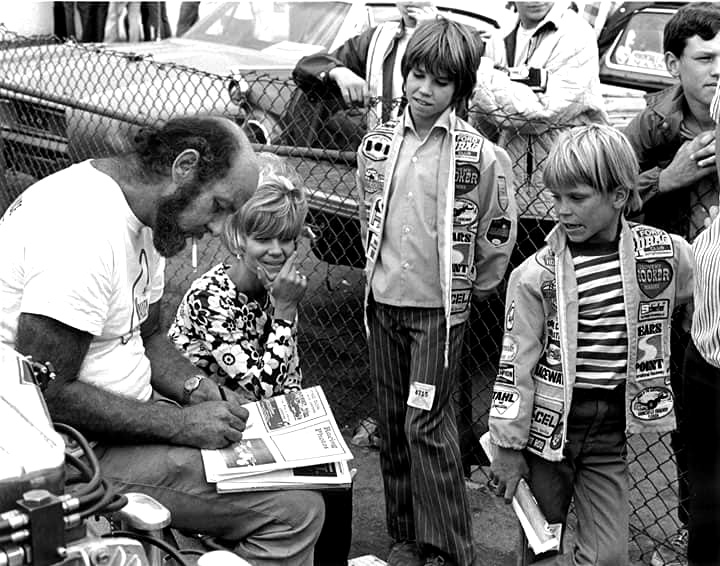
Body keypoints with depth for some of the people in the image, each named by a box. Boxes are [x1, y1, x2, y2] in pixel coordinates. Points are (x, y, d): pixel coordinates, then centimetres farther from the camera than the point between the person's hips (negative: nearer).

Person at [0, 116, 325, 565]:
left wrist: (195, 390, 0)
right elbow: (46, 394, -27)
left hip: (128, 416, 10)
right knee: (296, 510, -17)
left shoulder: (149, 220, 8)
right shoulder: (86, 227, -25)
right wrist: (181, 423, -22)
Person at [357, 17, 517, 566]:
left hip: (440, 309, -5)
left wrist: (469, 289, 4)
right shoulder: (377, 143, 3)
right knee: (392, 423, 11)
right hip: (383, 302, 5)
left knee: (426, 425, -6)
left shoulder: (481, 155, -10)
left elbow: (498, 234, -2)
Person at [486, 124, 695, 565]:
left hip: (609, 435, 2)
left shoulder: (665, 252, -3)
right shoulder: (535, 275, -10)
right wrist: (509, 449, -7)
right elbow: (516, 365, -7)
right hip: (549, 429, -1)